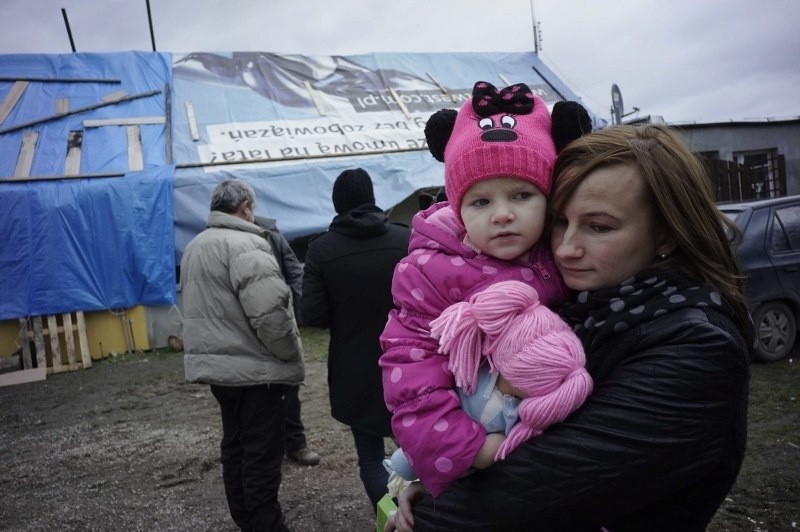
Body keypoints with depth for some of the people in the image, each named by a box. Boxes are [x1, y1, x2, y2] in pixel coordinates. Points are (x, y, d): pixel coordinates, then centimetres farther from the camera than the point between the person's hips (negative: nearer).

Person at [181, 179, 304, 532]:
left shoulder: (194, 247, 14)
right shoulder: (244, 245, -18)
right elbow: (269, 312, -24)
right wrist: (291, 354, -11)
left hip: (216, 364, 10)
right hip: (253, 368, -10)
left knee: (235, 445, 18)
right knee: (262, 452, 0)